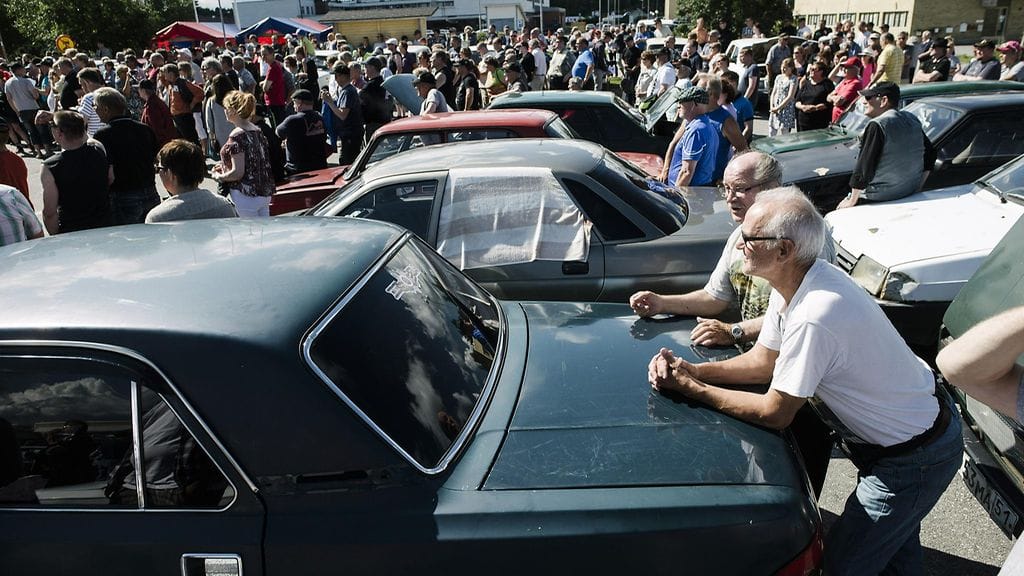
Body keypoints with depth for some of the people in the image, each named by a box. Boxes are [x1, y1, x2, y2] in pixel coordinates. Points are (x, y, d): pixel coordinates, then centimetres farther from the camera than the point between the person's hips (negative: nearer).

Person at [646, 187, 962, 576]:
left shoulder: (813, 317, -36)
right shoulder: (794, 280, -7)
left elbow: (774, 414, -26)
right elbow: (763, 361, 3)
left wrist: (692, 389, -19)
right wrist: (693, 370, -11)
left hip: (912, 460, -9)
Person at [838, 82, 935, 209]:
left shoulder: (876, 125, -17)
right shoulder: (913, 120, 10)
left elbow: (864, 167, -18)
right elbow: (930, 154, 18)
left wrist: (852, 201, -13)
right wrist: (918, 186, 24)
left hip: (882, 196, -9)